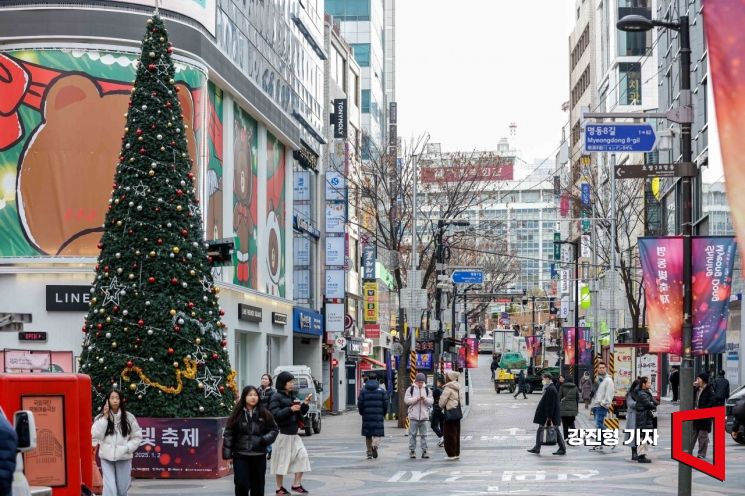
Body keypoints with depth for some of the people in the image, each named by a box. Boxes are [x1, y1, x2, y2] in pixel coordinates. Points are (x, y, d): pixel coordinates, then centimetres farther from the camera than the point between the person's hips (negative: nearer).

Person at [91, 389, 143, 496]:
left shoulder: (129, 417, -1)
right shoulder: (101, 417, -1)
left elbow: (137, 437, 5)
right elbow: (96, 436, -12)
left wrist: (126, 448, -9)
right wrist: (105, 418, -13)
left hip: (124, 458, 1)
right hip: (107, 458, -1)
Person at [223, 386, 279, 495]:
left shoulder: (264, 414, 2)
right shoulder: (237, 414, 0)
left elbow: (274, 429, 8)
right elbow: (228, 433, 1)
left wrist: (265, 439, -11)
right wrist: (227, 452, -5)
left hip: (259, 456, 1)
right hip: (240, 455, -1)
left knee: (258, 485, 8)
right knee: (241, 484, -8)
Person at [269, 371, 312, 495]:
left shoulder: (292, 396, 13)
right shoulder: (276, 397, -9)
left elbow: (301, 413, 19)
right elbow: (274, 414, -20)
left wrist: (305, 404, 1)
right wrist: (290, 409, -24)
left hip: (293, 434, 7)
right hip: (283, 434, -7)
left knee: (302, 456, 0)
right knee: (282, 460, 0)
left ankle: (297, 484, 10)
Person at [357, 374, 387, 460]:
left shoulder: (363, 391, 3)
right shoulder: (381, 391, 3)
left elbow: (360, 404, 0)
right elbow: (385, 404, 1)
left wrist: (362, 413, 14)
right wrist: (383, 414, 13)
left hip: (367, 416, 1)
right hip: (378, 416, -1)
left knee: (368, 435, 9)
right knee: (376, 432, -1)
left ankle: (369, 453, 11)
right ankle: (374, 445, -29)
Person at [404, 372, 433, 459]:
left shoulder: (427, 389, 9)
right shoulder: (411, 389, 2)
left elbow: (431, 401, 5)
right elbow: (406, 400, -5)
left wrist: (425, 399, -14)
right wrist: (416, 399, -16)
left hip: (424, 415, 2)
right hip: (413, 416, -2)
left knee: (423, 434, 4)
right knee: (412, 434, 0)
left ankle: (424, 451, 7)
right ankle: (412, 451, 6)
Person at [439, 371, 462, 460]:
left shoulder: (448, 388, -17)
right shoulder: (457, 388, 10)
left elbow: (442, 400, -15)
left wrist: (441, 406, 8)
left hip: (450, 412, -9)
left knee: (449, 434, -3)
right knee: (456, 433, 12)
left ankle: (451, 454, -2)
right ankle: (457, 453, 16)